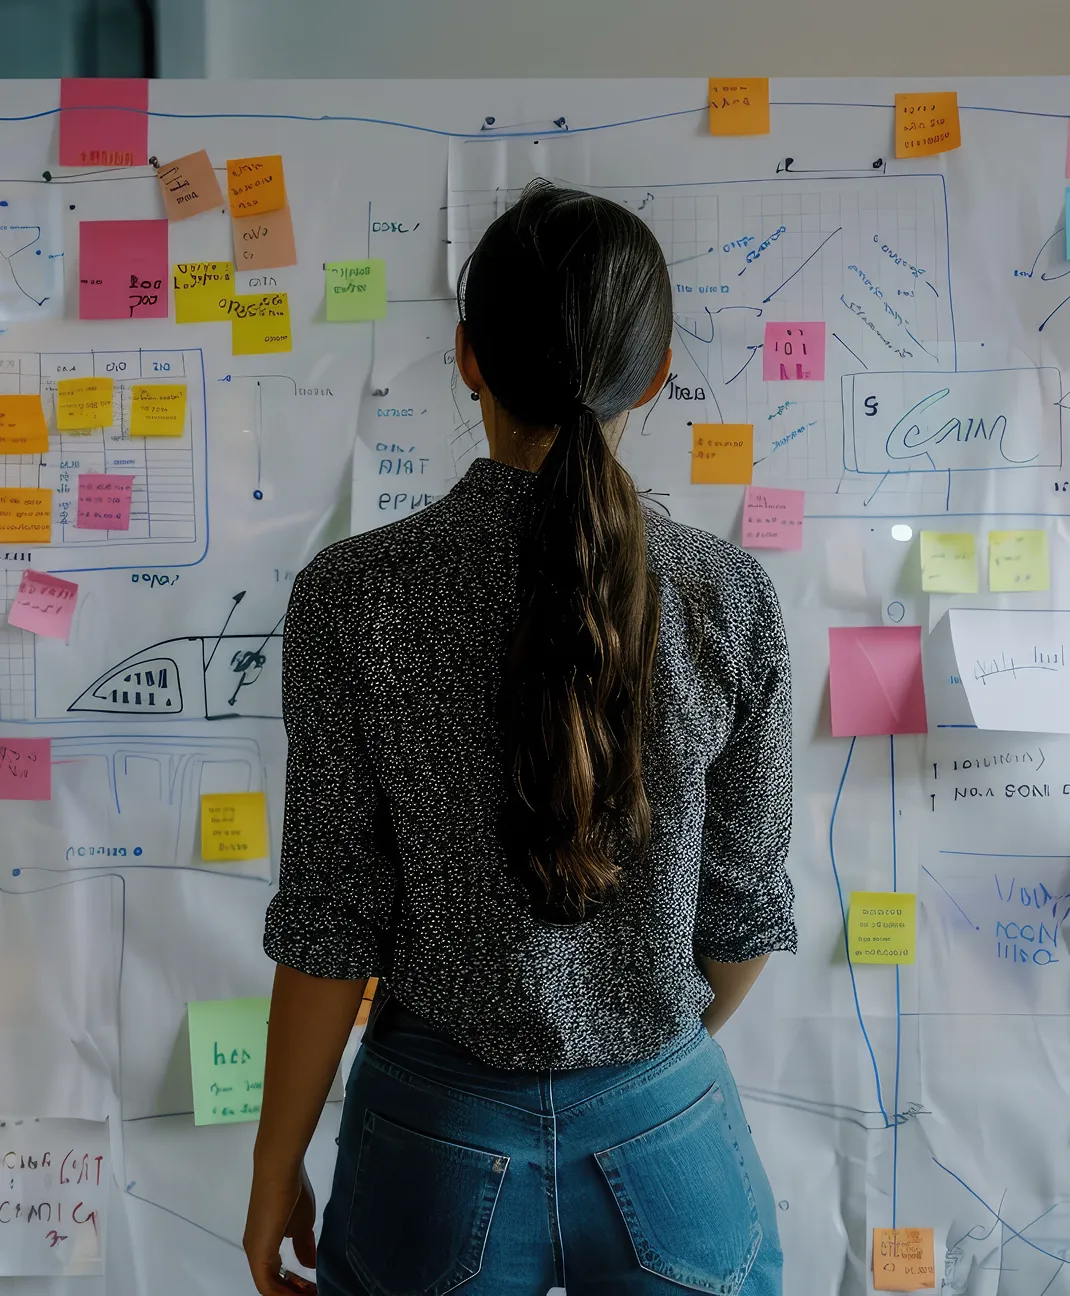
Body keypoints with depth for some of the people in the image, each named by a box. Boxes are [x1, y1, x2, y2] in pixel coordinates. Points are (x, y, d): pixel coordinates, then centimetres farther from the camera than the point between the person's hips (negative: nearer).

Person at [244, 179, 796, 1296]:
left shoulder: (353, 594, -17)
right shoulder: (730, 597, -13)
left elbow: (332, 923, -12)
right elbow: (745, 907, -4)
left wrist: (275, 1170, 4)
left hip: (444, 1140, 0)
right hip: (668, 1136, 1)